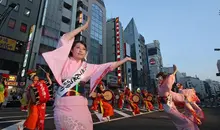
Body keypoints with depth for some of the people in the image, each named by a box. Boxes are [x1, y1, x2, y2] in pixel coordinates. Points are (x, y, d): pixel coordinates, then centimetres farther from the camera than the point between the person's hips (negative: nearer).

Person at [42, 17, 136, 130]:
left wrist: (125, 59, 10)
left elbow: (109, 66, 10)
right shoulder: (65, 62, 2)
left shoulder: (87, 67, 9)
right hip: (64, 106, -3)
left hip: (80, 106, 3)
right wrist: (83, 27, -5)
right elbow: (64, 39, -10)